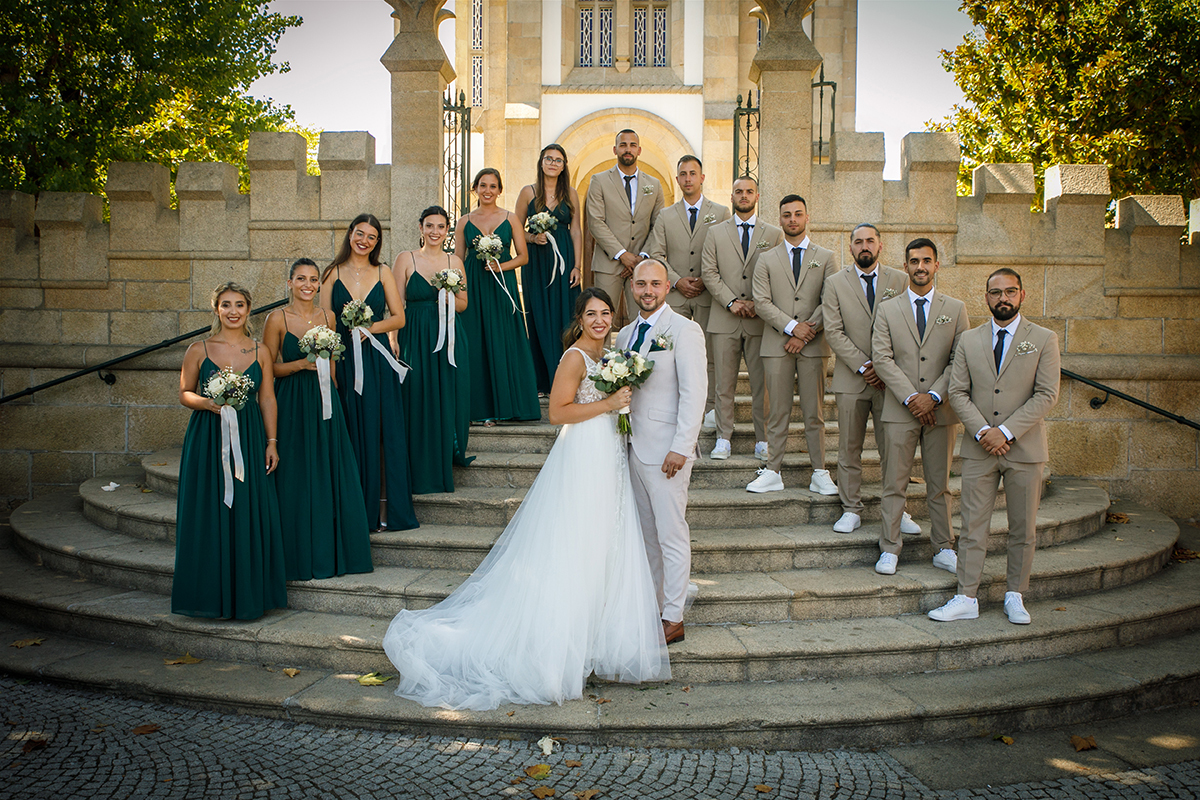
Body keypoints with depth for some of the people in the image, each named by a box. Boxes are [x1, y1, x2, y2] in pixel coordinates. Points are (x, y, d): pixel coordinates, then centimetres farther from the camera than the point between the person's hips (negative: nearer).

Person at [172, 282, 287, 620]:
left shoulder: (260, 352, 7)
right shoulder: (199, 350, 2)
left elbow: (267, 399, 9)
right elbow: (185, 392, 7)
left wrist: (271, 442, 4)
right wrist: (207, 403, -14)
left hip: (249, 440, 1)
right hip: (207, 440, -1)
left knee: (250, 517, 1)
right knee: (209, 515, 1)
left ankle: (247, 595, 13)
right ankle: (213, 595, 13)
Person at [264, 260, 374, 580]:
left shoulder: (327, 316, 8)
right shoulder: (278, 319, -4)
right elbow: (269, 367, -4)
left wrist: (332, 395, 13)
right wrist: (302, 364, -17)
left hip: (324, 402, 4)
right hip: (292, 406, -4)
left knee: (332, 476, 4)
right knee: (297, 480, -1)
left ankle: (334, 553, 15)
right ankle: (300, 560, 9)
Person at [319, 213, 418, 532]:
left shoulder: (383, 273, 8)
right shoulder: (333, 273, 5)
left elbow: (398, 318, 7)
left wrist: (371, 327, -11)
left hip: (377, 360, 1)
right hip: (343, 360, 0)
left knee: (383, 431, 0)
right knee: (352, 433, 2)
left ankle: (392, 508, 7)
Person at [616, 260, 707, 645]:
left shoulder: (684, 330, -8)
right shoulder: (625, 334, 14)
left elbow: (694, 392, -13)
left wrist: (680, 448, -18)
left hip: (666, 451, -7)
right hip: (633, 447, 7)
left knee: (671, 535, -1)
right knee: (646, 536, 13)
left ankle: (673, 619, 7)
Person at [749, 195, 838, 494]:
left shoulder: (825, 257, 11)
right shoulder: (767, 260, 11)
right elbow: (761, 302, 1)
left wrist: (806, 331, -9)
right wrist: (791, 326, -11)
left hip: (813, 346, 0)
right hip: (776, 346, 0)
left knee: (814, 413, 2)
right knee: (778, 412, 2)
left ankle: (820, 474, 9)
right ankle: (773, 472, 7)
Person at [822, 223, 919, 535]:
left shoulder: (900, 280, 6)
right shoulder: (835, 283, 5)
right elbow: (833, 331, -2)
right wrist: (862, 366, -10)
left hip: (891, 378, 0)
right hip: (851, 379, 0)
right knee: (849, 449, 5)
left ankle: (897, 511, 15)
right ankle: (851, 510, 15)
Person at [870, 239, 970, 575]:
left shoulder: (956, 309, 8)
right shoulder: (887, 309, 6)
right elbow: (882, 359, -3)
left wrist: (934, 396, -12)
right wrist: (911, 397, -13)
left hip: (941, 411, 1)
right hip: (899, 410, -1)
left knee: (940, 485, 9)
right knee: (894, 484, 2)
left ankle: (944, 549, 19)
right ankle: (889, 550, 9)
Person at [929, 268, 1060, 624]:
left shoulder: (1044, 340, 1)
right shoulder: (969, 340, 8)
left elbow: (1047, 395, -6)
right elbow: (958, 392, 4)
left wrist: (1006, 431, -15)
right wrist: (982, 431, -11)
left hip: (1024, 448, -1)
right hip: (979, 448, 1)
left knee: (1023, 529, 8)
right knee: (973, 526, 2)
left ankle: (1015, 597, 21)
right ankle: (966, 598, 8)